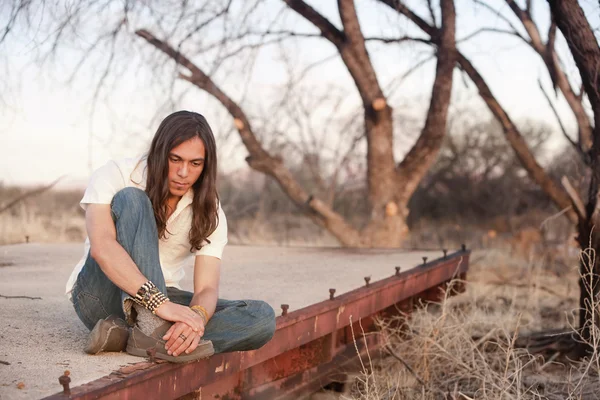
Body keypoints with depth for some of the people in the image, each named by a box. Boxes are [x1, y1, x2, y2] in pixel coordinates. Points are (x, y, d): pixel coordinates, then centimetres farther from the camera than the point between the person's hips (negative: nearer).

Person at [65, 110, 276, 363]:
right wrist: (159, 303, -42)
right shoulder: (113, 176, -12)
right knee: (131, 200, -26)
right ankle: (150, 327, -41)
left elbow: (207, 288, -13)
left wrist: (197, 317, -39)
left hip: (161, 301, 4)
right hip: (100, 298, -3)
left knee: (262, 318, -20)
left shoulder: (209, 212, -2)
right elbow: (102, 247, -29)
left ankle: (127, 335, -32)